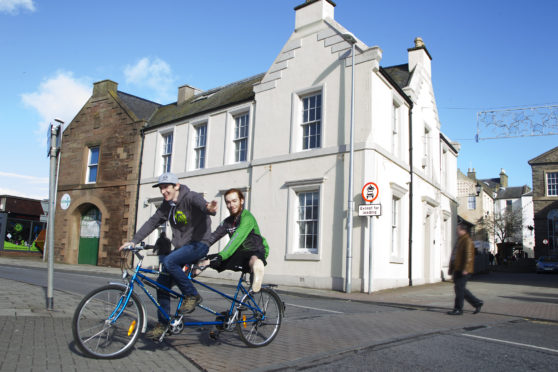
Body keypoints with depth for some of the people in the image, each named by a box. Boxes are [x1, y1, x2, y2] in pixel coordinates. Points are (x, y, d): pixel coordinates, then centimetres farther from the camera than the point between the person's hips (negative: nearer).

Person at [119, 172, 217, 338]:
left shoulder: (190, 197, -14)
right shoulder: (167, 205, 9)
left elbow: (200, 203, -35)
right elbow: (152, 222, 9)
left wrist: (209, 208, -60)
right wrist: (133, 241, 0)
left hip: (198, 244, -8)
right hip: (181, 246, 8)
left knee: (169, 261, -31)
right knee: (162, 283, 3)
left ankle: (192, 295, -14)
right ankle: (162, 324, 16)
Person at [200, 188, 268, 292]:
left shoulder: (247, 217, -16)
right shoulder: (227, 222, 8)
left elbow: (236, 239, -29)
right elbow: (213, 237, 0)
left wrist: (220, 257, -38)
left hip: (256, 252, -7)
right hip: (238, 254, 7)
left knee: (254, 260, -46)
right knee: (203, 261, -6)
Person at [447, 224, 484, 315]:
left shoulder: (467, 241, -10)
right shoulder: (459, 241, 20)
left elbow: (468, 255, -19)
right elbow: (454, 256, 24)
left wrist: (465, 269, -26)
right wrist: (451, 268, 24)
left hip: (463, 271, -10)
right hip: (457, 270, 10)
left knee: (459, 288, -7)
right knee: (459, 288, 12)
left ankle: (458, 309, 0)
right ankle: (477, 303, 21)